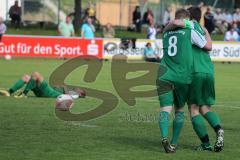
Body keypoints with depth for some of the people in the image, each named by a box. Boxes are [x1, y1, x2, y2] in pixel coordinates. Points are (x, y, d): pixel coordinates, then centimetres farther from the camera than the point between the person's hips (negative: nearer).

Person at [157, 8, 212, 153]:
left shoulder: (166, 33, 15)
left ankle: (165, 137, -30)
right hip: (183, 77, -2)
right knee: (180, 111, 15)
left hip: (165, 76, 2)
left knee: (165, 110, -6)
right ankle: (174, 143, 14)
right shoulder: (190, 31, 1)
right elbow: (208, 46, 4)